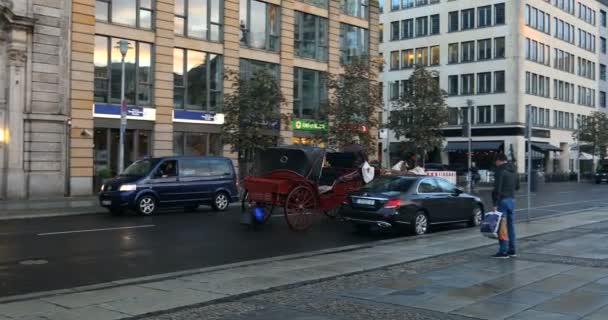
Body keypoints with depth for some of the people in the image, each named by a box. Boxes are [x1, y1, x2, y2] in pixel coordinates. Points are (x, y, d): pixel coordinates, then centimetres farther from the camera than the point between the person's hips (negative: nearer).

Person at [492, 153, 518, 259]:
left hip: (503, 200, -8)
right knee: (511, 225, 13)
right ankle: (512, 250, 19)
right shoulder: (513, 171, 12)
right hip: (512, 199, 8)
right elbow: (516, 186, 22)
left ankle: (503, 251, -4)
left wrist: (495, 203, -18)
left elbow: (497, 189, -19)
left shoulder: (500, 171, -14)